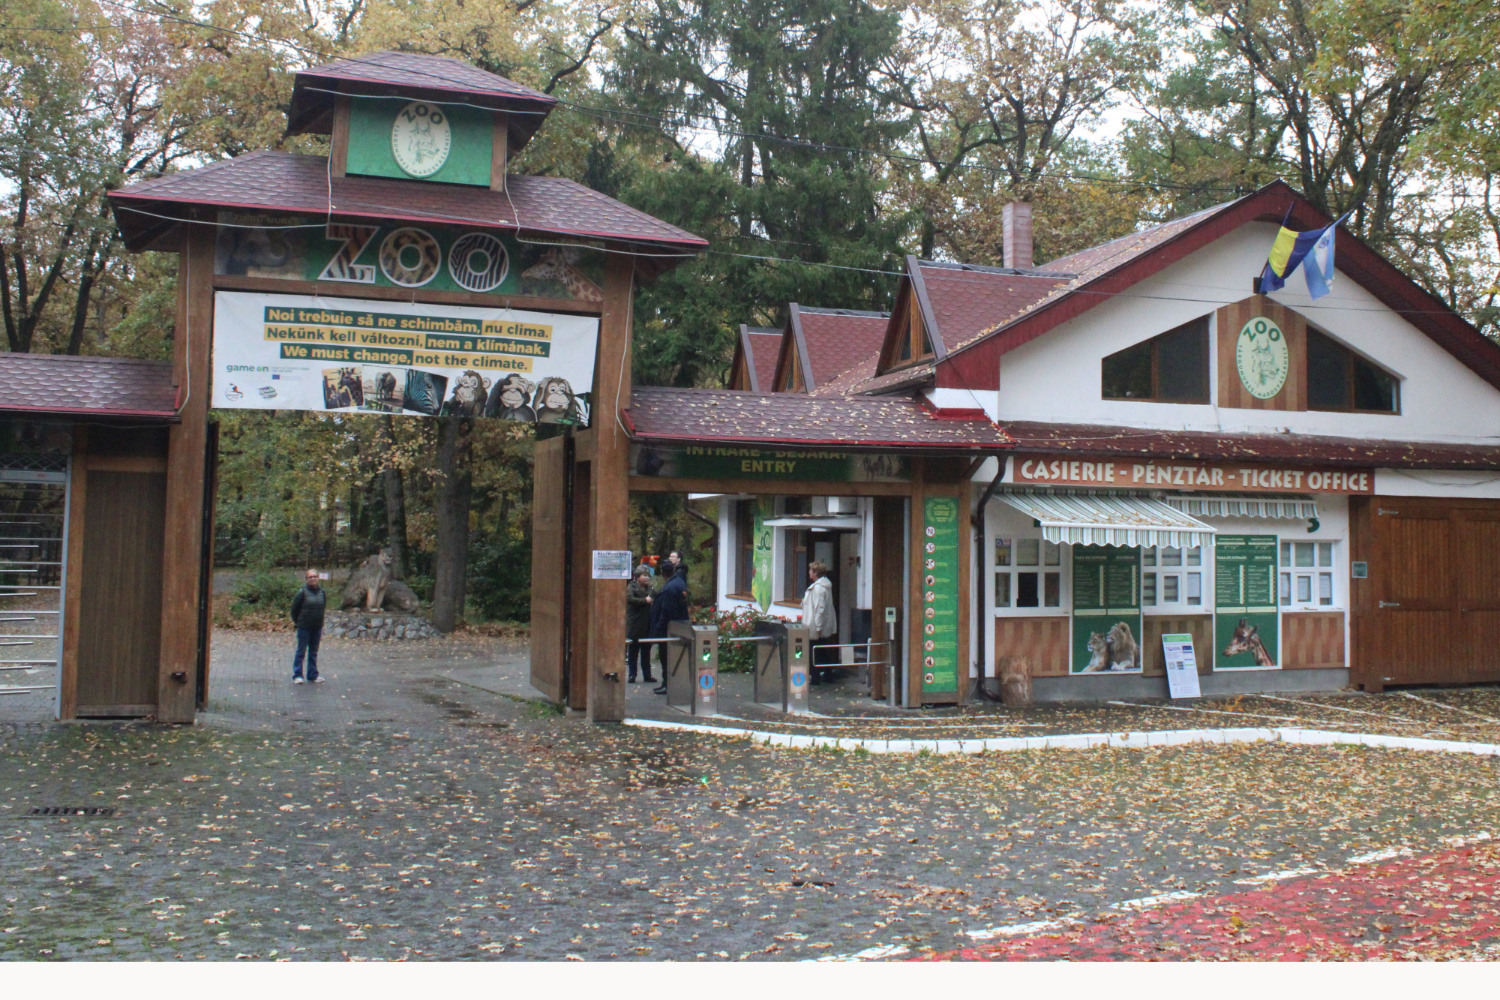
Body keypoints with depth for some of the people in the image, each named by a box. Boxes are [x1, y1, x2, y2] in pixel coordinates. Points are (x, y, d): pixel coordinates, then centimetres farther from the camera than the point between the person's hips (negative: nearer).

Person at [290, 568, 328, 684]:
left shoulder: (322, 592, 3)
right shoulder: (302, 592, -10)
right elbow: (294, 608, -2)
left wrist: (321, 624, 11)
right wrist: (297, 621, 3)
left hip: (317, 627, 4)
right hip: (304, 627, -4)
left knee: (314, 653, 12)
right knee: (301, 651, 3)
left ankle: (313, 676, 20)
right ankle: (297, 675, 10)